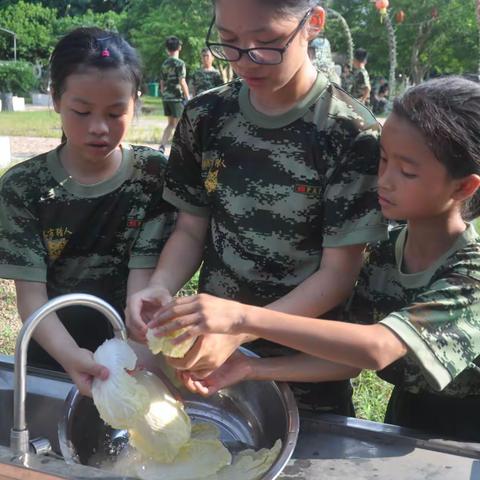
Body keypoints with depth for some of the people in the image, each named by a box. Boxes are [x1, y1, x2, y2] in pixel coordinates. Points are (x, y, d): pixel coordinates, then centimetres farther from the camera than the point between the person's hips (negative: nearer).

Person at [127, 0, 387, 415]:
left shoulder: (352, 135, -17)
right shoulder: (205, 117, -4)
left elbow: (339, 273, -16)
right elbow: (191, 229, 3)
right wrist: (160, 288, -18)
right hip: (208, 343, 4)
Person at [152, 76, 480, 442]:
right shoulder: (385, 252, -5)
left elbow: (376, 349, -37)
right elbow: (352, 357, -4)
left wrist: (243, 316, -42)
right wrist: (253, 368, -16)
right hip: (404, 429, 4)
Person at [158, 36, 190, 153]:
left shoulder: (164, 64, 10)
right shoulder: (180, 63, -9)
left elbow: (162, 83, 14)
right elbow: (182, 82, -14)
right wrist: (188, 98, -8)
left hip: (166, 97, 6)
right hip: (177, 97, -6)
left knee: (171, 123, 15)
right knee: (178, 124, 1)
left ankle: (162, 146, 4)